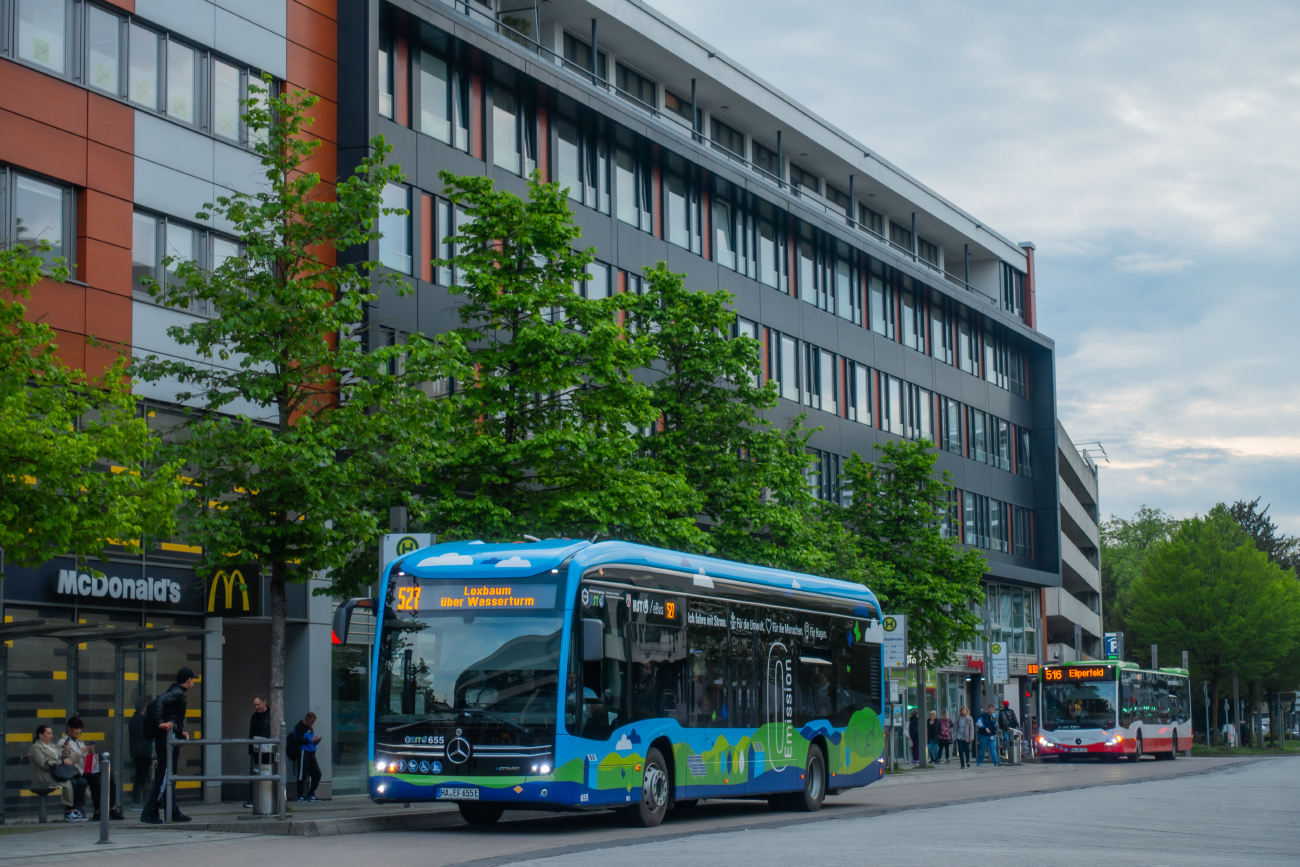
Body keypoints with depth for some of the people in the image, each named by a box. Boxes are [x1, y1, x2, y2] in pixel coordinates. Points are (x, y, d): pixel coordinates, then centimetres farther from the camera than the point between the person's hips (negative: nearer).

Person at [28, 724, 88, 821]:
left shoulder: (52, 746, 27)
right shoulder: (35, 748, -1)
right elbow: (44, 764, -15)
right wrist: (62, 762, -16)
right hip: (47, 778, -8)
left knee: (82, 782, -15)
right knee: (71, 783, -30)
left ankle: (76, 809, -18)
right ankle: (67, 813, -23)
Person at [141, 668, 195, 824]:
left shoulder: (176, 692, 21)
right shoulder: (177, 693, -8)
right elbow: (159, 701, -26)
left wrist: (181, 733, 17)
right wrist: (161, 723, -31)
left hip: (170, 738, 10)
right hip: (168, 737, -10)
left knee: (168, 777, 12)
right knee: (164, 776, -10)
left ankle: (173, 812, 17)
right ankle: (149, 814, -11)